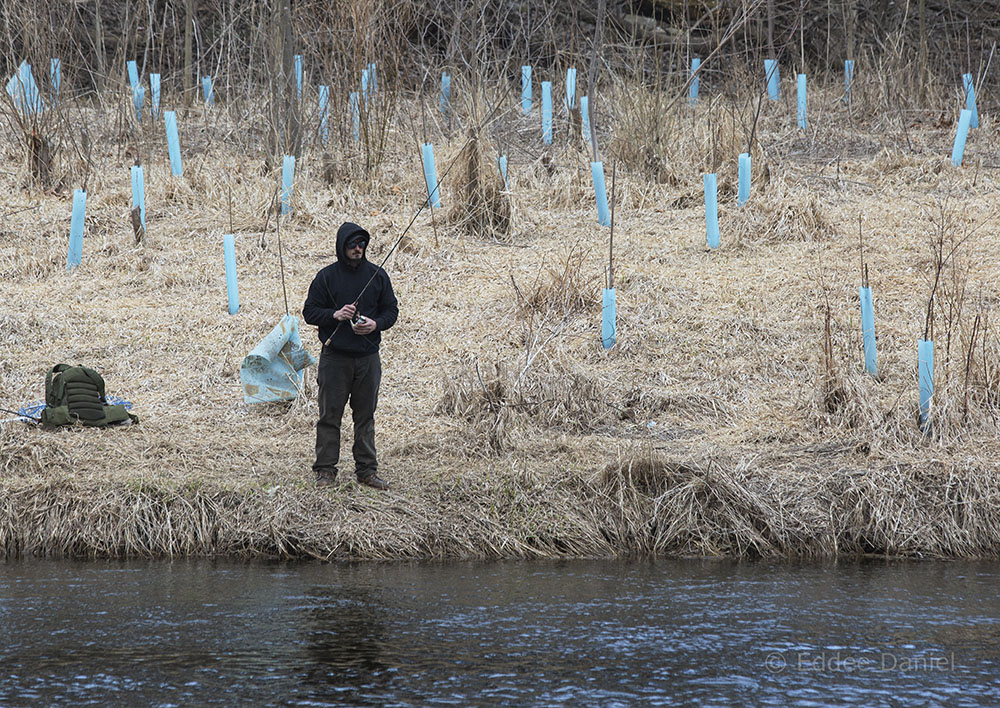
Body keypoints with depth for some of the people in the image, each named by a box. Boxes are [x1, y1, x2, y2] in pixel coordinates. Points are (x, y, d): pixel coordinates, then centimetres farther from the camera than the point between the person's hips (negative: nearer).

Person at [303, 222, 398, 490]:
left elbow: (391, 310, 12)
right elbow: (309, 312, 3)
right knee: (330, 415, 0)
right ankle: (325, 470, 6)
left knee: (365, 415, 8)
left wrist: (376, 324, -9)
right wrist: (335, 315, -15)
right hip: (335, 357, -2)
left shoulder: (377, 275, 7)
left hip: (368, 357, 2)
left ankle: (367, 470, 13)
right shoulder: (326, 276, 0)